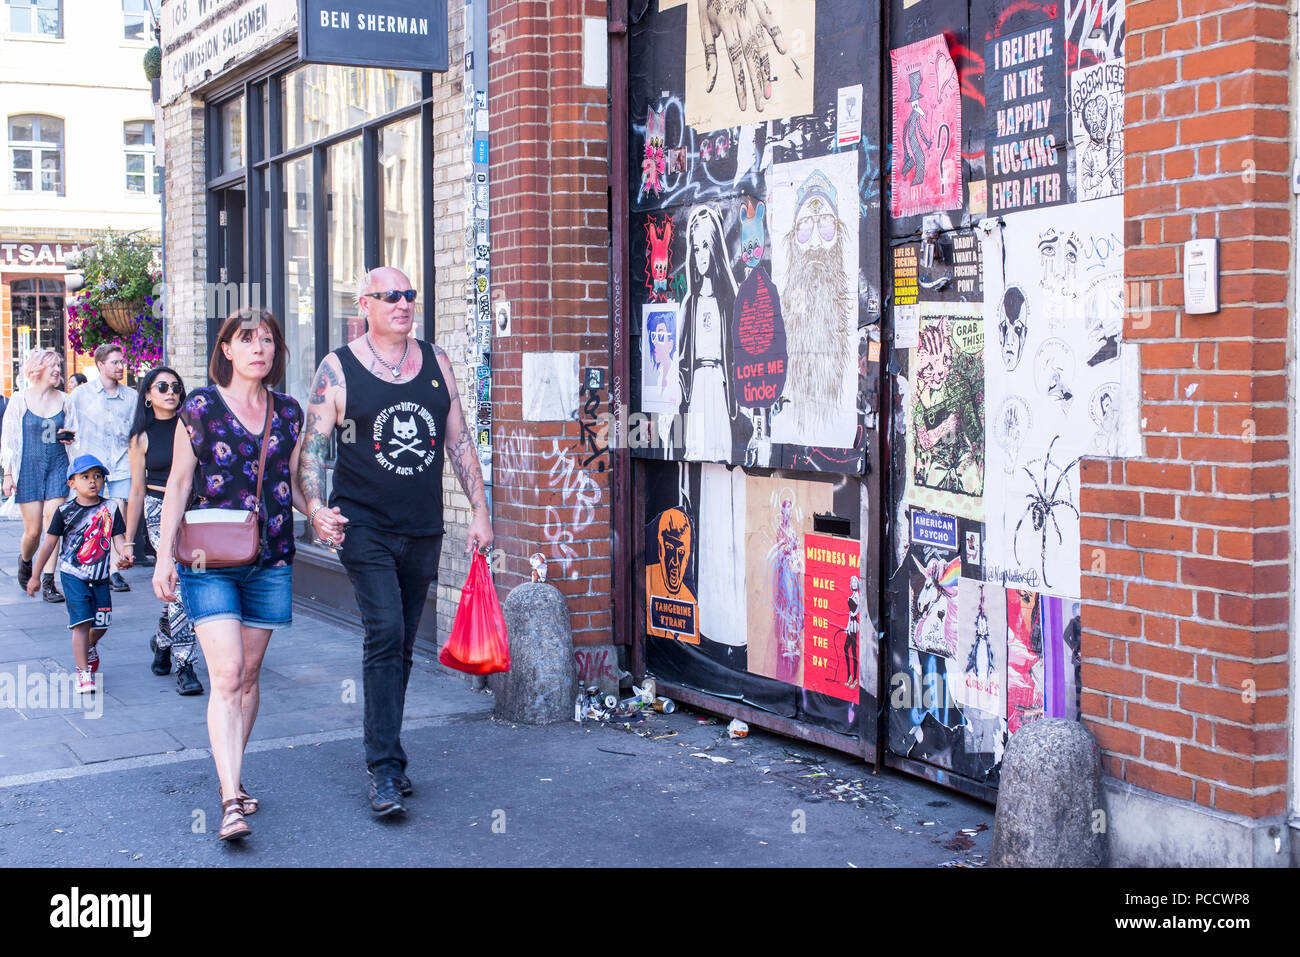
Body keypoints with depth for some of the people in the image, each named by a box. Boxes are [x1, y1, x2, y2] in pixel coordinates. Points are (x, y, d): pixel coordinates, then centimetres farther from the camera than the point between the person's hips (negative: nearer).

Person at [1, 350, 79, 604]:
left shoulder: (64, 400, 6)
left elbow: (74, 434, 19)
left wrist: (70, 437, -5)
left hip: (57, 468, 2)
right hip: (28, 469, -2)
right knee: (32, 530, 0)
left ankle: (48, 582, -3)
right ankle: (25, 560, 33)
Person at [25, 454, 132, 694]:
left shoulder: (110, 508, 1)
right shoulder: (65, 511, -4)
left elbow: (119, 538, -3)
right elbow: (49, 544, 2)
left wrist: (124, 555, -26)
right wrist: (35, 576, 5)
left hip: (100, 576, 3)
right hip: (73, 575, -3)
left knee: (101, 625, 8)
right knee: (82, 622, -12)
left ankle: (89, 647, 43)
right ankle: (83, 673, -7)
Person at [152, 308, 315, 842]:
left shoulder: (288, 413, 8)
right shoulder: (201, 407, -1)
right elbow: (178, 484, 2)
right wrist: (164, 555, -3)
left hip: (270, 561, 4)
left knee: (249, 674, 10)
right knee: (226, 673, -13)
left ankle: (230, 776, 27)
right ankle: (231, 801, -16)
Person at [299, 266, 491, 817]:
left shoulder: (435, 363, 9)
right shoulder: (337, 369, -2)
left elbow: (458, 442, 13)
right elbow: (312, 446, -4)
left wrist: (479, 511, 8)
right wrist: (317, 508, -20)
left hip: (423, 529, 4)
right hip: (365, 526, -4)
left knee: (402, 646, 11)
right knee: (385, 634, -17)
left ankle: (383, 753, 25)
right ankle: (384, 768, -13)